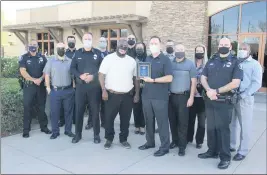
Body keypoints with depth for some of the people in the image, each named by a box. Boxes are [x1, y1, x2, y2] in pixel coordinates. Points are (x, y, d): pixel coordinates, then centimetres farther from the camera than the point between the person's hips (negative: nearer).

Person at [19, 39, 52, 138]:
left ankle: (44, 127, 20)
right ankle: (26, 130, 8)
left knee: (42, 107, 9)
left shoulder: (42, 58, 7)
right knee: (27, 107, 1)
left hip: (41, 85, 2)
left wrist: (40, 79, -14)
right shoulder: (24, 58, 0)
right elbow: (22, 71, -10)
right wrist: (34, 80, -17)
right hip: (28, 86, -2)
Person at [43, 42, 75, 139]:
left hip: (68, 90, 1)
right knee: (54, 112, 4)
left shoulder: (70, 61, 6)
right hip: (55, 90, -1)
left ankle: (68, 130, 21)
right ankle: (55, 132, 16)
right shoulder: (51, 61, 4)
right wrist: (48, 88, -3)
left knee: (68, 111, 8)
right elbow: (47, 75, 2)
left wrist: (74, 86, 2)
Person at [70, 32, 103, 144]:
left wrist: (93, 76, -15)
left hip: (94, 86, -1)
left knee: (95, 110, 3)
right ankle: (78, 134, 20)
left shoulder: (98, 53, 4)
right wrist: (80, 76, -13)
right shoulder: (77, 53, 8)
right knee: (79, 110, 6)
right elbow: (72, 68, 5)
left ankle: (96, 135, 15)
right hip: (80, 86, 2)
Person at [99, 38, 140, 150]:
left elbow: (136, 78, 13)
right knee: (109, 118, 6)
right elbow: (101, 75, -6)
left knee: (125, 119, 11)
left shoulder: (132, 61, 9)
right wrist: (104, 90, -16)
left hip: (127, 95, 3)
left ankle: (123, 139, 27)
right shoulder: (108, 58, -2)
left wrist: (137, 94, 8)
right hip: (112, 95, -3)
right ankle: (109, 139, 23)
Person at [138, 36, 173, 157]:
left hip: (160, 97, -6)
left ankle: (165, 147, 11)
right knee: (148, 120, 14)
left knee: (162, 122, 1)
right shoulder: (147, 59, 14)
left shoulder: (165, 59, -5)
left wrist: (153, 80, -19)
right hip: (146, 95, 6)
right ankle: (150, 142, 29)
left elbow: (169, 78, -14)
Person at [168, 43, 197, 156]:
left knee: (182, 122, 0)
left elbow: (193, 82, -1)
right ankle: (175, 140, 27)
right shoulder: (170, 63, 6)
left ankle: (182, 145, 8)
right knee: (172, 120, 10)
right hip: (171, 96, 3)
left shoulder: (190, 64, -1)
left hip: (184, 96, -3)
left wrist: (191, 97, -7)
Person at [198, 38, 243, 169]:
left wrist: (217, 91, -17)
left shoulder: (235, 62, -4)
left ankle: (225, 157, 13)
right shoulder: (211, 61, 11)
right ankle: (212, 151, 28)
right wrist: (209, 90, -11)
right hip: (209, 100, 5)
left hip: (225, 101, -5)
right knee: (211, 127, 13)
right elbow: (203, 78, 8)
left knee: (222, 128, 1)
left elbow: (235, 83, -14)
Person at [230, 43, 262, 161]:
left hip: (245, 99, -4)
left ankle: (242, 151, 14)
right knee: (231, 123, 11)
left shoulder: (255, 64, 1)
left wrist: (243, 95, -17)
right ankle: (231, 146, 26)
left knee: (245, 126, 4)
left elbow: (256, 83, -8)